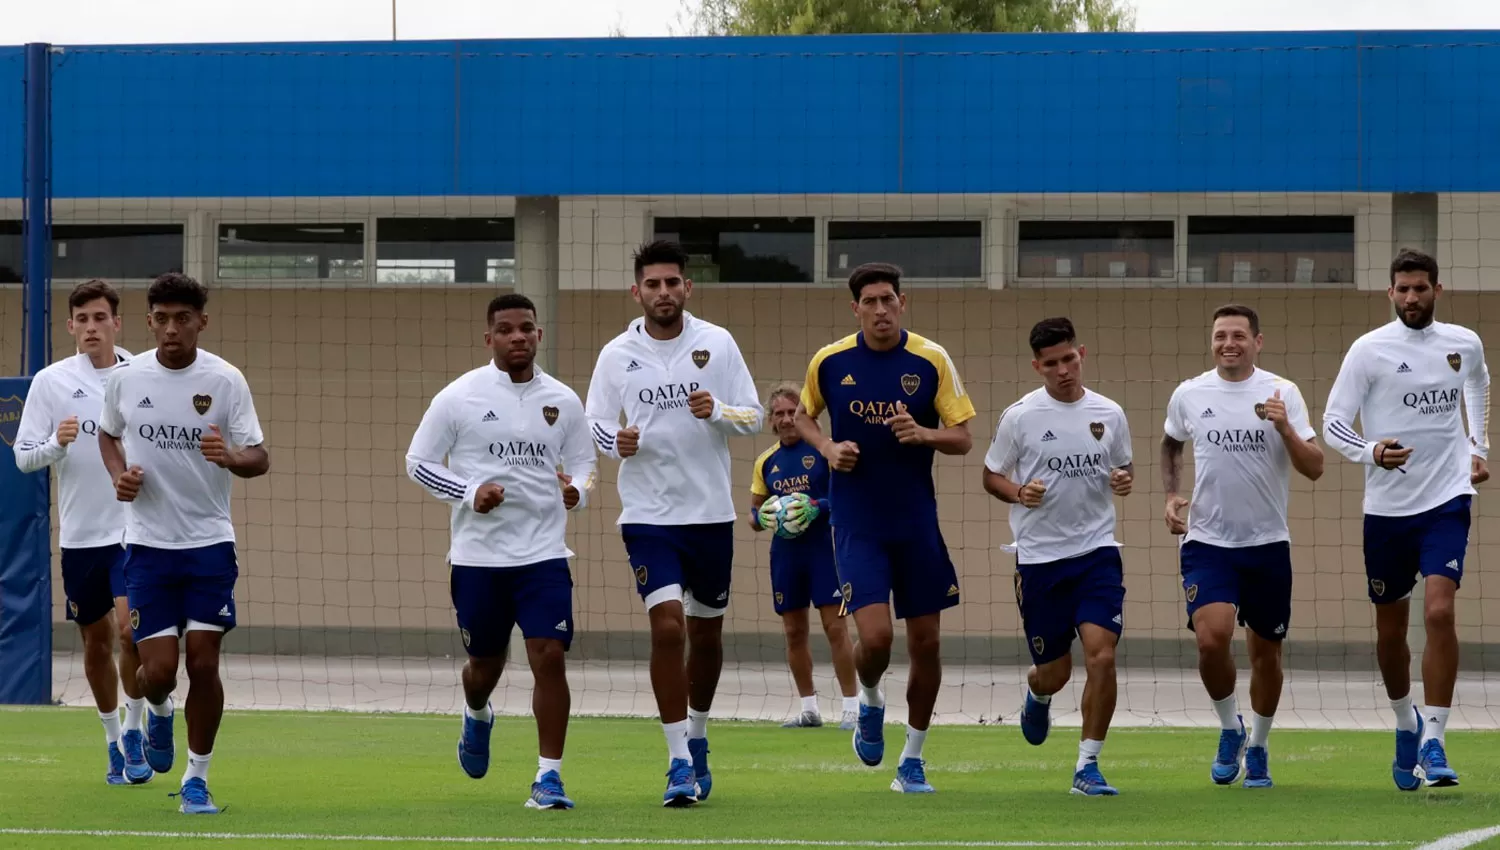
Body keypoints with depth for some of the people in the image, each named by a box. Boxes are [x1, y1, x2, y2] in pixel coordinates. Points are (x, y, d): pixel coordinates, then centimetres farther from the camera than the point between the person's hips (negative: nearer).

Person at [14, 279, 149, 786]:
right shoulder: (51, 382, -1)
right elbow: (23, 457, -1)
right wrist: (57, 444, -19)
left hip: (135, 528, -2)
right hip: (80, 532, 2)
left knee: (131, 629, -17)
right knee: (96, 641, 10)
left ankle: (133, 731, 2)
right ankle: (113, 741, 27)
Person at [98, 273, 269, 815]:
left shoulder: (225, 380, -7)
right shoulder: (126, 377, -1)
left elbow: (259, 459, -6)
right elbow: (108, 435, 18)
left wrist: (231, 457, -29)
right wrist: (119, 475, -2)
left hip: (209, 545, -1)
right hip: (147, 544, 1)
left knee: (203, 663, -5)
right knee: (158, 671, -5)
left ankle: (197, 779, 10)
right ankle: (158, 711, 33)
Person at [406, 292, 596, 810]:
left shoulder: (562, 401, 4)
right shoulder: (459, 397, -3)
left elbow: (582, 462, 13)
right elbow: (418, 462, 1)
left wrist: (577, 490, -11)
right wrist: (470, 492, -14)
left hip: (543, 553, 1)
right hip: (478, 554, 0)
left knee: (549, 657, -12)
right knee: (485, 664, 12)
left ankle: (549, 778, -5)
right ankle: (477, 718, 49)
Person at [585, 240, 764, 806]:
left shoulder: (716, 343, -1)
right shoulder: (617, 355, -1)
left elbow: (754, 417, 1)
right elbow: (594, 422, 6)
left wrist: (718, 411, -20)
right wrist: (615, 441, -17)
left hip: (710, 512, 2)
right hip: (649, 515, -2)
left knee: (706, 633, 12)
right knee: (667, 628, -15)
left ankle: (697, 737, 35)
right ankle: (680, 763, -10)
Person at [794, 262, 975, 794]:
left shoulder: (931, 361, -4)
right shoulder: (829, 362, -2)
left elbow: (963, 439, -1)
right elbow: (804, 417, 16)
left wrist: (922, 433, -21)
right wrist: (827, 447, -4)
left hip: (917, 521, 1)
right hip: (857, 524, -1)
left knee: (925, 643, 4)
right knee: (875, 636, -16)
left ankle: (912, 760, 19)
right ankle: (870, 703, 19)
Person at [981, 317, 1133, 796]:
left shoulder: (1109, 414, 4)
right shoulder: (1020, 417, -3)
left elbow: (1124, 466, 18)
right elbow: (991, 476, 6)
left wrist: (1124, 479, -6)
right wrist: (1018, 493, -15)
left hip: (1097, 551, 1)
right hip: (1039, 557, -1)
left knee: (1101, 656, -17)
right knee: (1055, 672, 6)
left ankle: (1088, 766, -7)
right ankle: (1037, 695, 47)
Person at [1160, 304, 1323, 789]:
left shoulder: (1281, 394, -4)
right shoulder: (1188, 395, 1)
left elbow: (1314, 469, -8)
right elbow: (1171, 445, 22)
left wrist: (1285, 429, -24)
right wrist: (1171, 495, 7)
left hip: (1268, 544, 0)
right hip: (1207, 543, 0)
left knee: (1266, 652, 8)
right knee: (1212, 638, -21)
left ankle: (1257, 748, 28)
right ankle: (1230, 727, 4)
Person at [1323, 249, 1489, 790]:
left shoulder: (1464, 344, 3)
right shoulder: (1369, 350, -6)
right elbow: (1333, 423, -7)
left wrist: (1478, 447, 18)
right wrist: (1371, 451, -26)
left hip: (1446, 500, 0)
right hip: (1387, 505, 0)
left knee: (1439, 611, -18)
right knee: (1390, 629, 9)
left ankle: (1432, 742, -15)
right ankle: (1405, 721, 37)